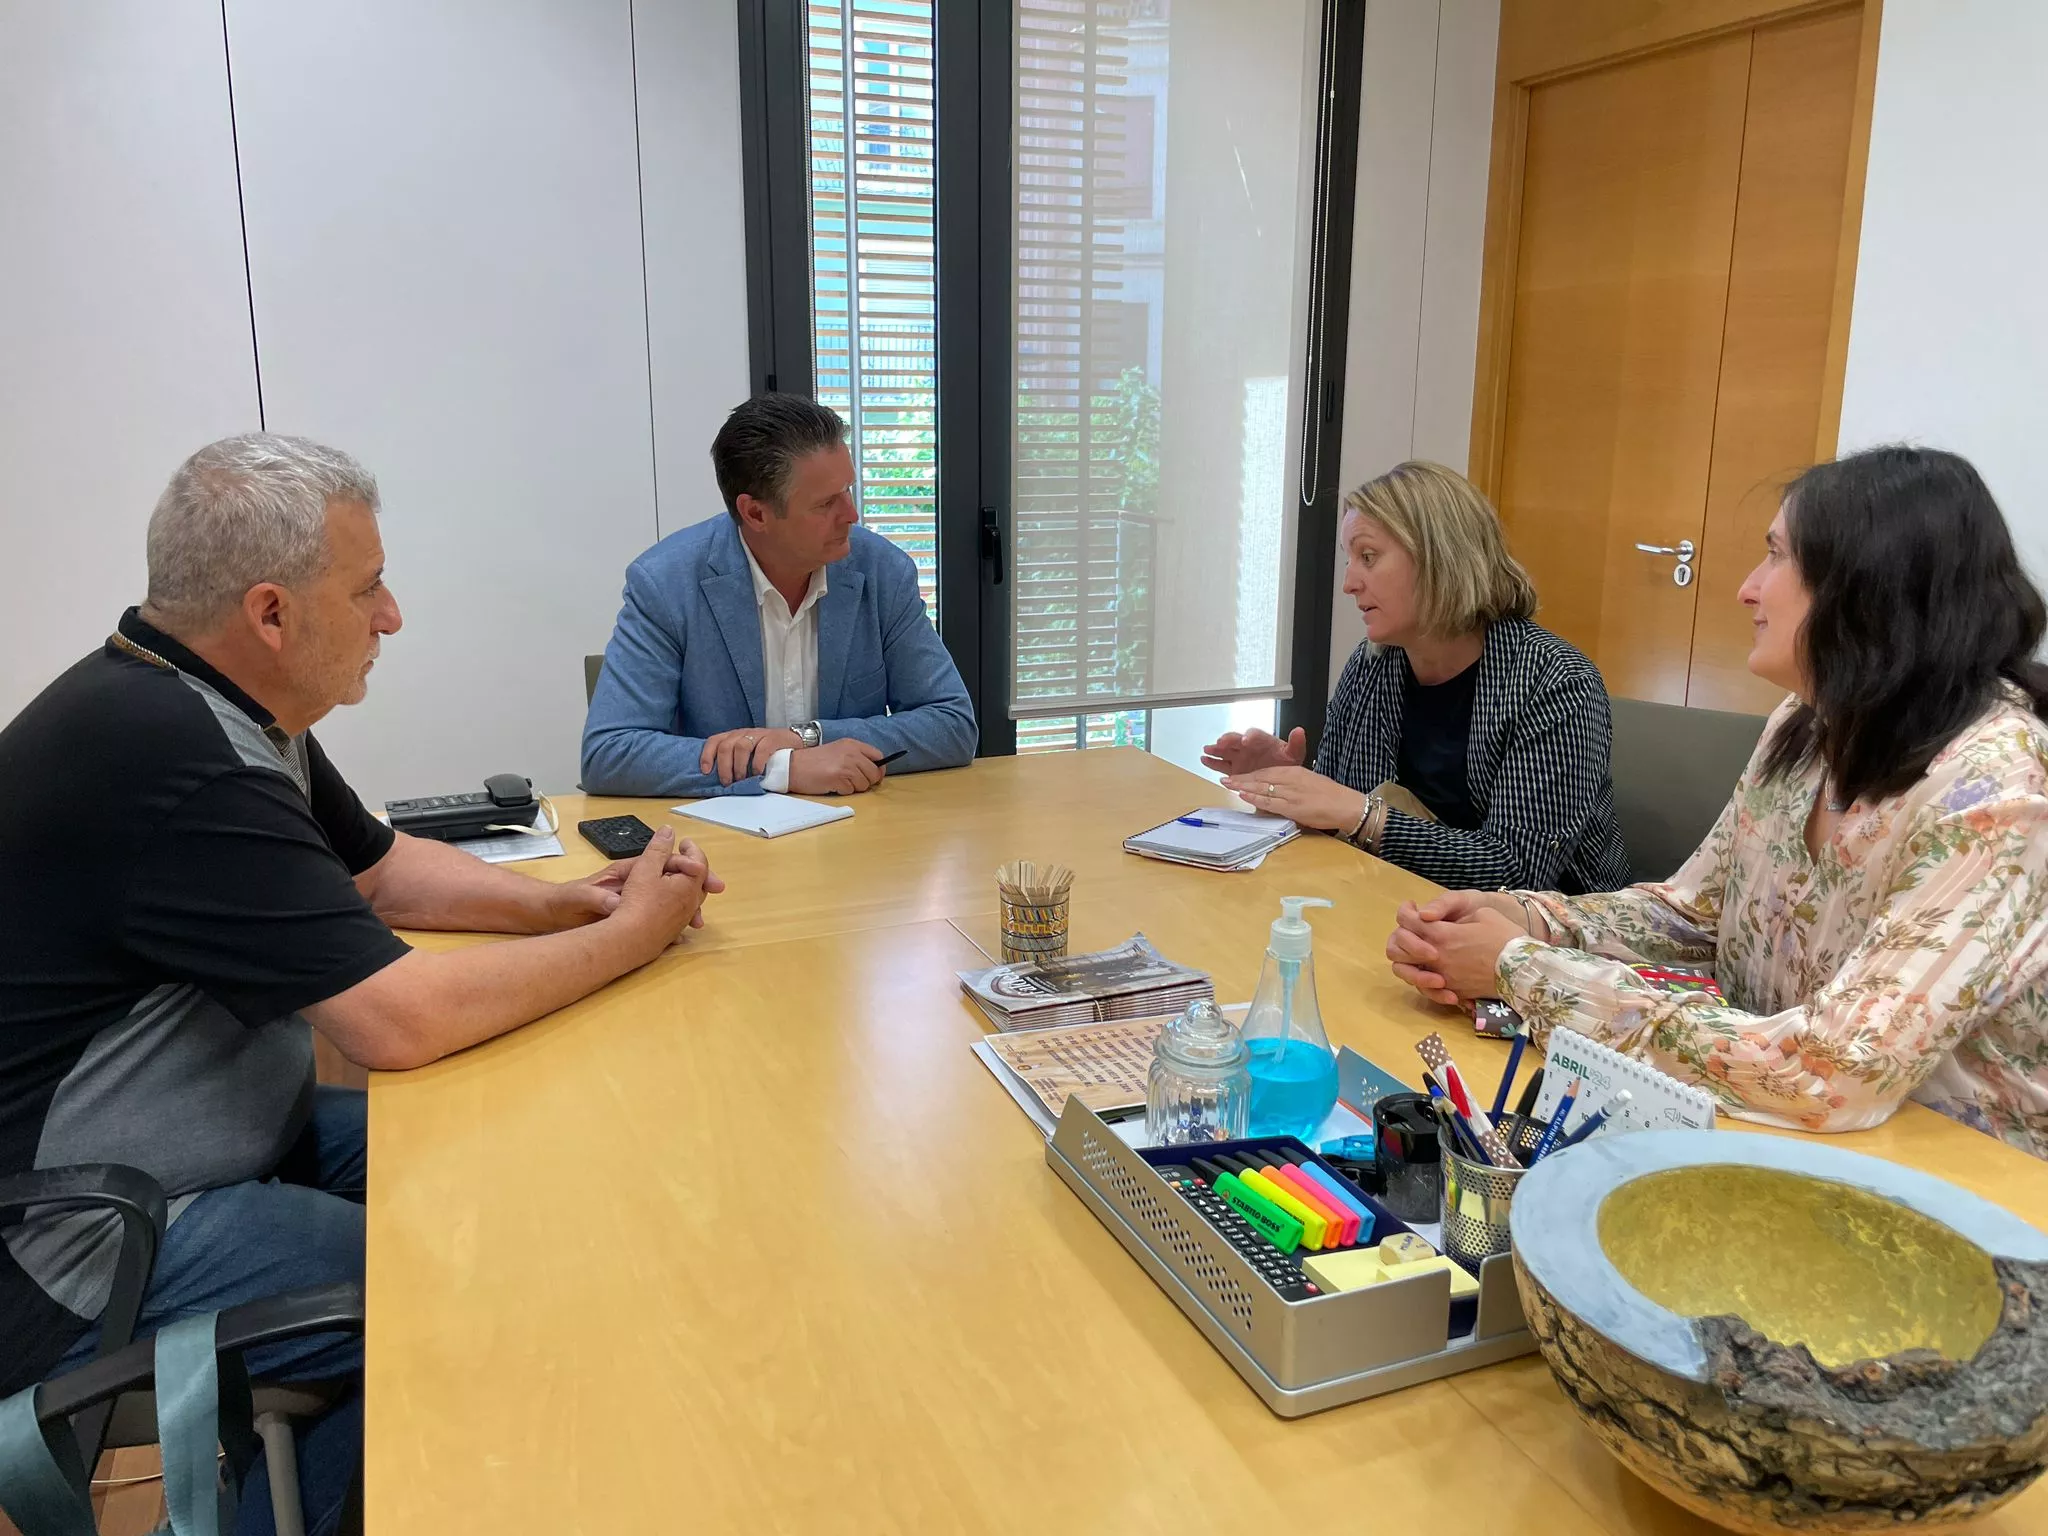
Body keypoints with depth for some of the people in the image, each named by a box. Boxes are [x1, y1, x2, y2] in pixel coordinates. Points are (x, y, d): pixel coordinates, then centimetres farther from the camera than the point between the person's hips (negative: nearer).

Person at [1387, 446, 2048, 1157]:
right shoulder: (1808, 725, -2)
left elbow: (1834, 1076, -30)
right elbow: (1693, 911, 7)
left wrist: (1523, 971, -26)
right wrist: (1522, 920, -12)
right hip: (1784, 1140, 5)